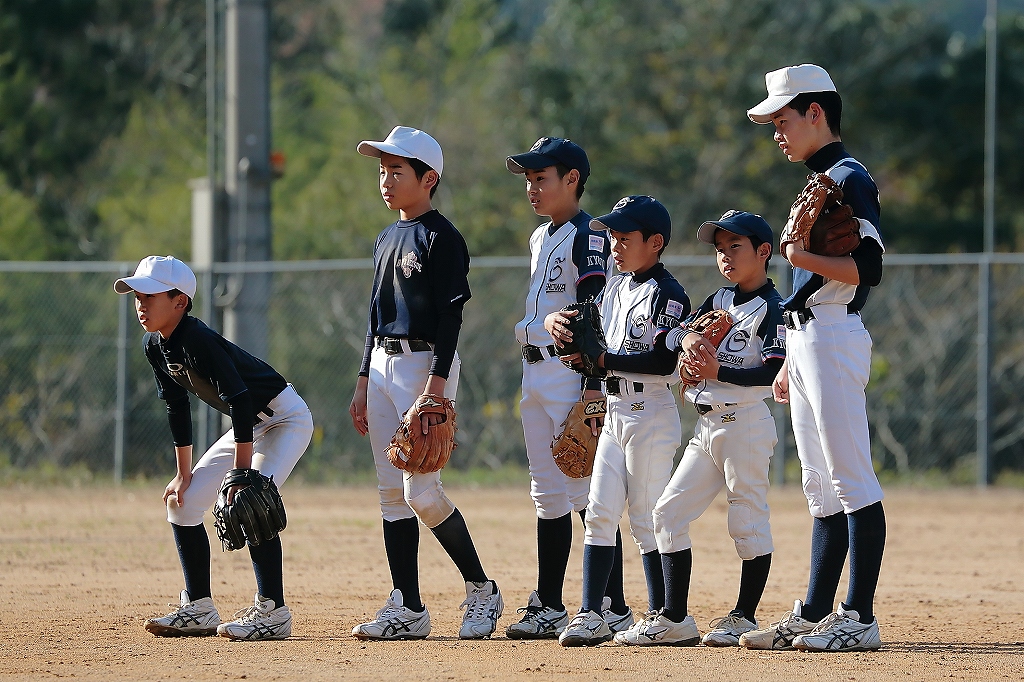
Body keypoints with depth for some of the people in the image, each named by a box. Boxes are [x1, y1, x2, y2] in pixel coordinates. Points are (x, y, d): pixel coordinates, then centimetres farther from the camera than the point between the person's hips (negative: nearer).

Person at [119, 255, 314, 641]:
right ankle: (199, 610, 12)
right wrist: (183, 474, 7)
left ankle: (272, 612, -21)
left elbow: (239, 400, -33)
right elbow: (177, 408, 7)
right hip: (250, 425, 10)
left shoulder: (197, 341, -30)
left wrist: (241, 474, -35)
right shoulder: (154, 345, -3)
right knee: (182, 501, 5)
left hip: (286, 419, -10)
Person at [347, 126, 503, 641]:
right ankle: (407, 609, 6)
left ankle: (482, 590, 1)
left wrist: (436, 385, -22)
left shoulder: (441, 238, -9)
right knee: (392, 493, 5)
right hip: (384, 365, 9)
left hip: (426, 363, -9)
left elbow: (450, 317, -15)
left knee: (422, 492, -13)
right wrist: (364, 382, 16)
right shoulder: (387, 240, 16)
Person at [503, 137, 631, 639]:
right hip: (535, 371, 9)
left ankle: (613, 608, -9)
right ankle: (548, 607, 14)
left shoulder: (588, 236, -10)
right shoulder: (540, 238, 17)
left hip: (570, 370, -9)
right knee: (547, 494, 11)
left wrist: (592, 388, -22)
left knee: (587, 493, -10)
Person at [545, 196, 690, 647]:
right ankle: (590, 615, 2)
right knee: (599, 513, 2)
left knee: (647, 518, -4)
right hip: (615, 413, 8)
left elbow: (664, 361, -20)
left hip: (652, 416, -8)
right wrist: (558, 323, -8)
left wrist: (602, 359, -20)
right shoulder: (616, 288, 13)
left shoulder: (668, 295, -12)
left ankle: (662, 616, 4)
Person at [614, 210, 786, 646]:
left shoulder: (772, 309, -7)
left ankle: (745, 618, 4)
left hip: (746, 423, -8)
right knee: (669, 512, 4)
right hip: (706, 426, 8)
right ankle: (674, 620, 6)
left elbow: (774, 372, -17)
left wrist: (718, 372, -25)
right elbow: (670, 337, 5)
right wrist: (688, 337, -17)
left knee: (748, 519, -3)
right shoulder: (718, 302, 16)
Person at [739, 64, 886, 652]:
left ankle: (860, 618, -11)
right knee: (822, 489, 10)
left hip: (835, 339, -10)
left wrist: (806, 259, -26)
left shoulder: (850, 179, -9)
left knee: (852, 481, -10)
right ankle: (814, 615, 13)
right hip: (806, 340, 10)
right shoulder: (819, 183, 20)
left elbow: (868, 269, -19)